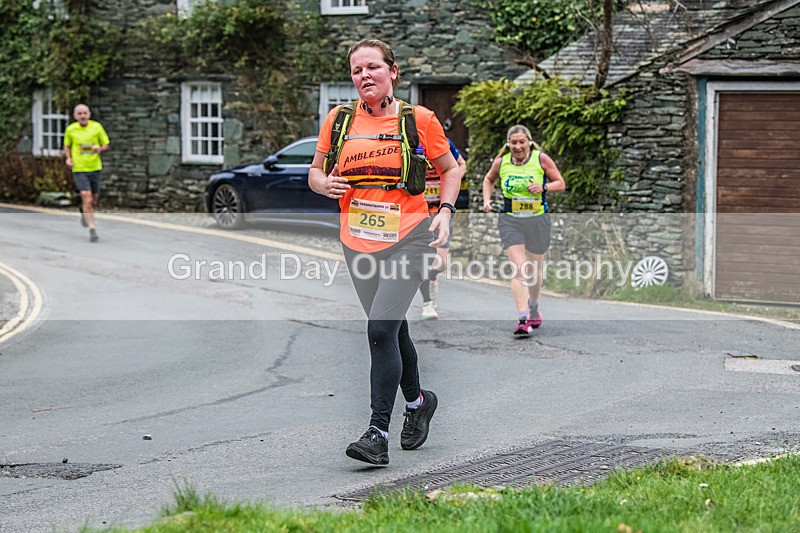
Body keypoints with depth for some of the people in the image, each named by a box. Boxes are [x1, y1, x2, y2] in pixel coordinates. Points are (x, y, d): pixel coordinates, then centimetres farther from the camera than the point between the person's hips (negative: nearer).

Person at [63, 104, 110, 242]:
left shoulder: (97, 127, 0)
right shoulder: (70, 129, 0)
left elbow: (106, 145, 7)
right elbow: (67, 146, 16)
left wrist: (99, 149, -15)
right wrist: (68, 158, -2)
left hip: (95, 168, 2)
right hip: (79, 169, -2)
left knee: (94, 199, 11)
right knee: (87, 198, -15)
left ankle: (85, 212, 45)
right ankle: (92, 229, -12)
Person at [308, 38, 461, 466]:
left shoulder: (419, 119, -2)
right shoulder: (338, 120, 5)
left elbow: (449, 169, 10)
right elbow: (315, 173, 15)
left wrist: (445, 210, -5)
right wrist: (326, 184, -8)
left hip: (408, 237, -4)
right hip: (358, 239, 4)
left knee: (381, 329, -17)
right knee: (393, 330, 15)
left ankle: (378, 434, -14)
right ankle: (417, 401, 40)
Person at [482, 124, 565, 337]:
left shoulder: (541, 159, -5)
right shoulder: (501, 162, 1)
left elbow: (561, 183, 1)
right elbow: (489, 180, 21)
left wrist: (543, 187, -17)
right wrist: (487, 200, 5)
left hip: (538, 221, 0)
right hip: (510, 221, 0)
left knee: (534, 270, 14)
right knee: (519, 270, -15)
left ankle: (534, 309, 41)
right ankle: (522, 319, -20)